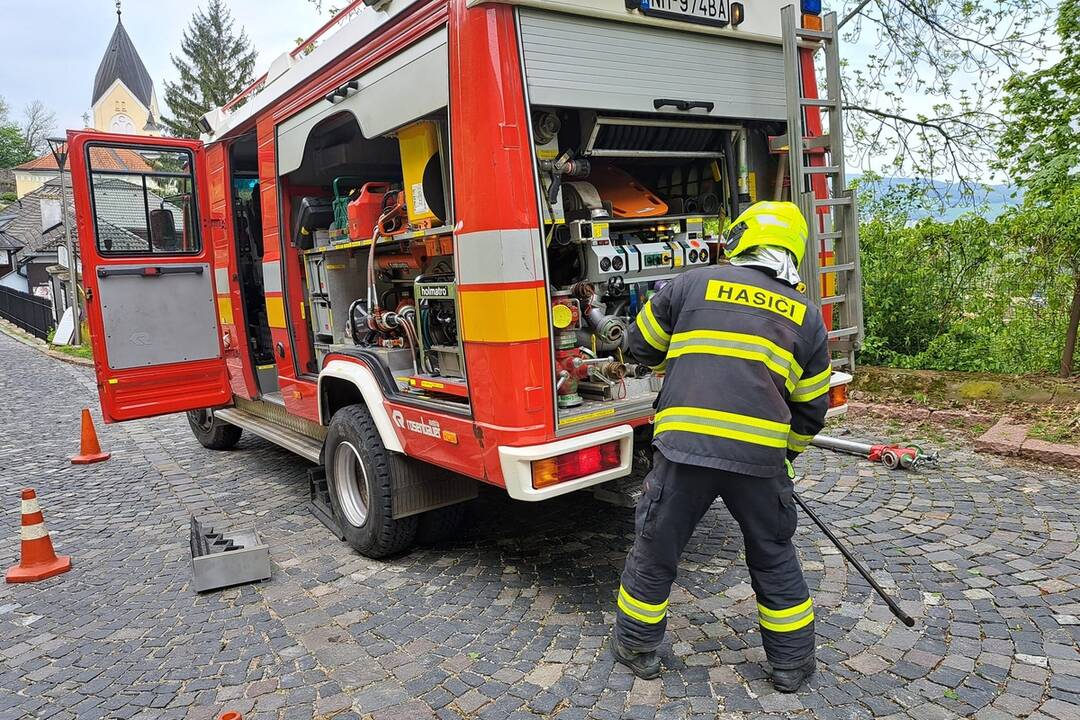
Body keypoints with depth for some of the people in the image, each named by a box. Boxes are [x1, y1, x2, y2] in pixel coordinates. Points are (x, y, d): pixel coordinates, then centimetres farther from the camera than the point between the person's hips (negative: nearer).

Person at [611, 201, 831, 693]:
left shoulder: (694, 284, 7)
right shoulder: (807, 316, 14)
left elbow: (642, 345, 19)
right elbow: (811, 407, 18)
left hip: (684, 446, -2)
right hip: (760, 457, 2)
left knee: (655, 551, 16)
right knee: (774, 558, 23)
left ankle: (637, 648, 33)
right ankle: (792, 662, 35)